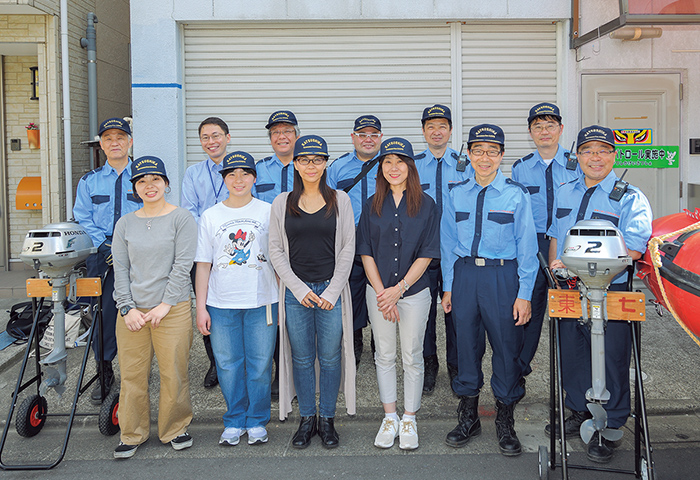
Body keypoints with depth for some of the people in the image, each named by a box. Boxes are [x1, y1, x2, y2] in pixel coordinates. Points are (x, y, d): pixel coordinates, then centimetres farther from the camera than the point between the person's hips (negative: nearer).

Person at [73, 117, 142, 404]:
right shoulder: (89, 181, 13)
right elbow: (82, 219, 6)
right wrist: (104, 246, -9)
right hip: (102, 256, 2)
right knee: (103, 312, -2)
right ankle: (104, 374, 12)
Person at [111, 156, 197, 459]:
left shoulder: (182, 219, 0)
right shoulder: (125, 224, 11)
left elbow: (183, 266, -6)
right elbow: (120, 269, 7)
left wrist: (166, 304, -11)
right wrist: (127, 307, -3)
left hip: (172, 309, -3)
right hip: (131, 312, 3)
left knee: (173, 374, 2)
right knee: (132, 375, 6)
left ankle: (175, 429, 21)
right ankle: (132, 434, 22)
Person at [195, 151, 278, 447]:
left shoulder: (269, 212, 4)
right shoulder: (210, 217, 7)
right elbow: (203, 265, 7)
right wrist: (200, 307, 2)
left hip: (261, 302, -1)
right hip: (221, 304, 1)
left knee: (260, 364, 4)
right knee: (228, 364, 6)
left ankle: (257, 422, 20)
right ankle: (234, 421, 22)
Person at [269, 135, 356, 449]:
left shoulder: (340, 200, 3)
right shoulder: (282, 204, 5)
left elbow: (347, 249, 1)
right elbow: (276, 251, 3)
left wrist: (333, 291, -7)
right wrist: (299, 289, -7)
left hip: (332, 290, 0)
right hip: (295, 291, 1)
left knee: (330, 357, 6)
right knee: (302, 359, 8)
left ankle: (327, 419, 21)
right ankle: (306, 420, 23)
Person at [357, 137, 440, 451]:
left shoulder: (425, 205, -2)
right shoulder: (373, 205, 4)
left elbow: (427, 254, -6)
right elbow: (366, 252, 2)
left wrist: (399, 288, -13)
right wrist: (381, 292, -8)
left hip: (414, 290, -2)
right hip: (379, 290, 2)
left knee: (412, 357, 6)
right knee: (384, 355, 10)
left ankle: (409, 419, 21)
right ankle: (389, 418, 23)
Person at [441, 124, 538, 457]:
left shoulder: (516, 195, -1)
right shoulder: (457, 194, 8)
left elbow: (527, 247, -2)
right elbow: (448, 243, 11)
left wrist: (524, 294, -7)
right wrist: (448, 286, 8)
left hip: (503, 275, -3)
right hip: (465, 274, 3)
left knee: (506, 345, 3)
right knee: (466, 344, 10)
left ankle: (505, 422, 22)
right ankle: (468, 417, 28)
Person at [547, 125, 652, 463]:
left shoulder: (630, 198, -7)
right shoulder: (564, 194, 12)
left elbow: (632, 250, -19)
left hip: (610, 293, -5)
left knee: (610, 357, 3)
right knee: (571, 352, 15)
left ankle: (608, 428, 21)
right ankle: (580, 413, 36)